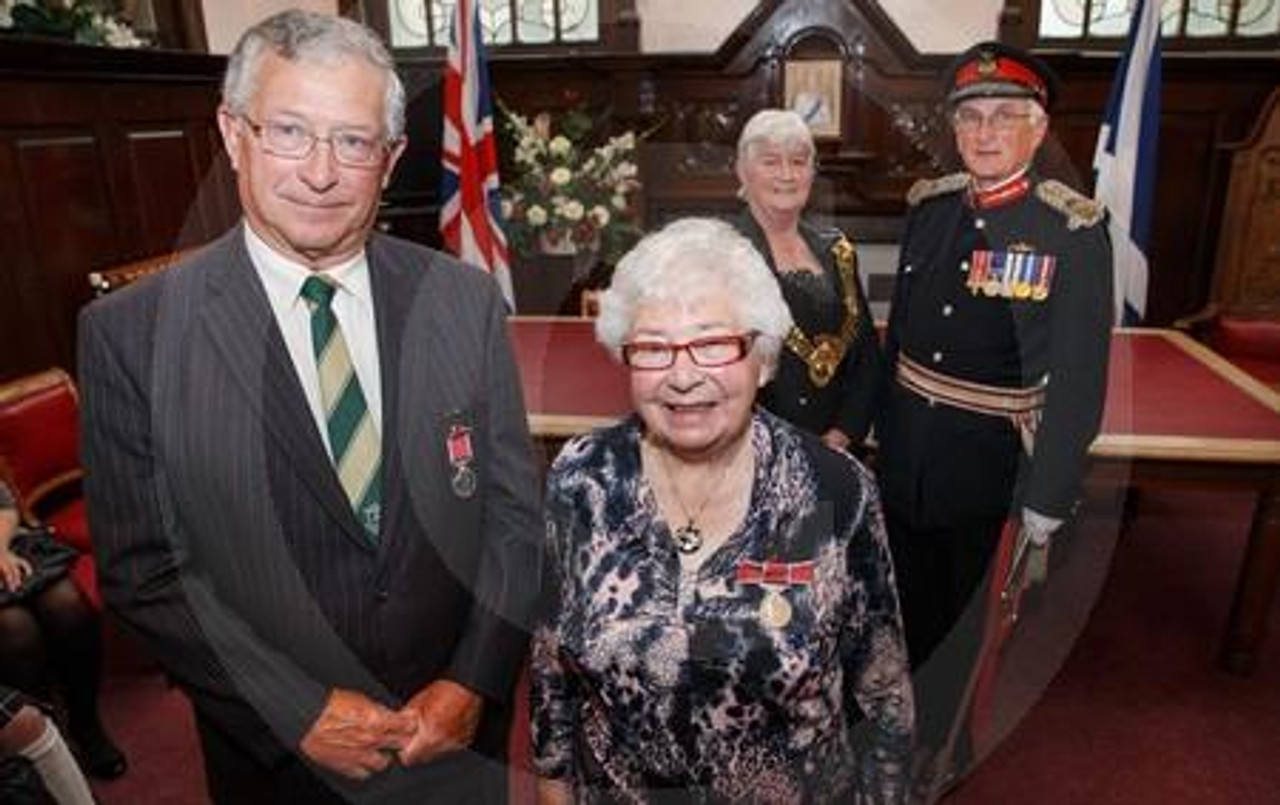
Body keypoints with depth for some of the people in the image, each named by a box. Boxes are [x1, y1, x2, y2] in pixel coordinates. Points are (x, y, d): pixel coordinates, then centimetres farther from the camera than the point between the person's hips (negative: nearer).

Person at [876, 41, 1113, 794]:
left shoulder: (1074, 232, -16)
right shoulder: (930, 205, -1)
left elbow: (1078, 382, -17)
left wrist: (1044, 513, -17)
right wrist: (884, 426, 10)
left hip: (992, 473, -4)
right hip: (905, 460, 5)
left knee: (981, 633, 18)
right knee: (912, 615, 24)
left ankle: (965, 756, 45)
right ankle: (912, 735, 51)